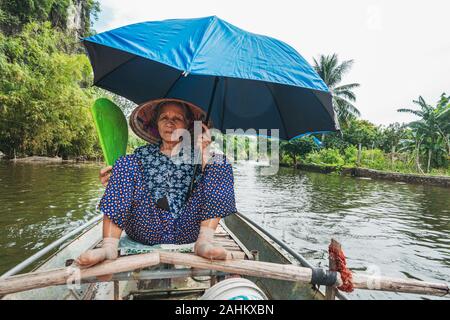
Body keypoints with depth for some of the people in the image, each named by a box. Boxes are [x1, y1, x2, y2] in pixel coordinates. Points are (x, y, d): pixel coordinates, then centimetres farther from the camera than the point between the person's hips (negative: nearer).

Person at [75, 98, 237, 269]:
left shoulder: (195, 154, 15)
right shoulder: (142, 154, 17)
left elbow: (207, 183, -2)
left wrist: (204, 153, -10)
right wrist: (112, 184, -6)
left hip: (187, 231, 0)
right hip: (146, 230, 1)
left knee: (219, 163, -10)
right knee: (125, 164, -11)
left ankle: (204, 242, -23)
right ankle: (109, 246, -22)